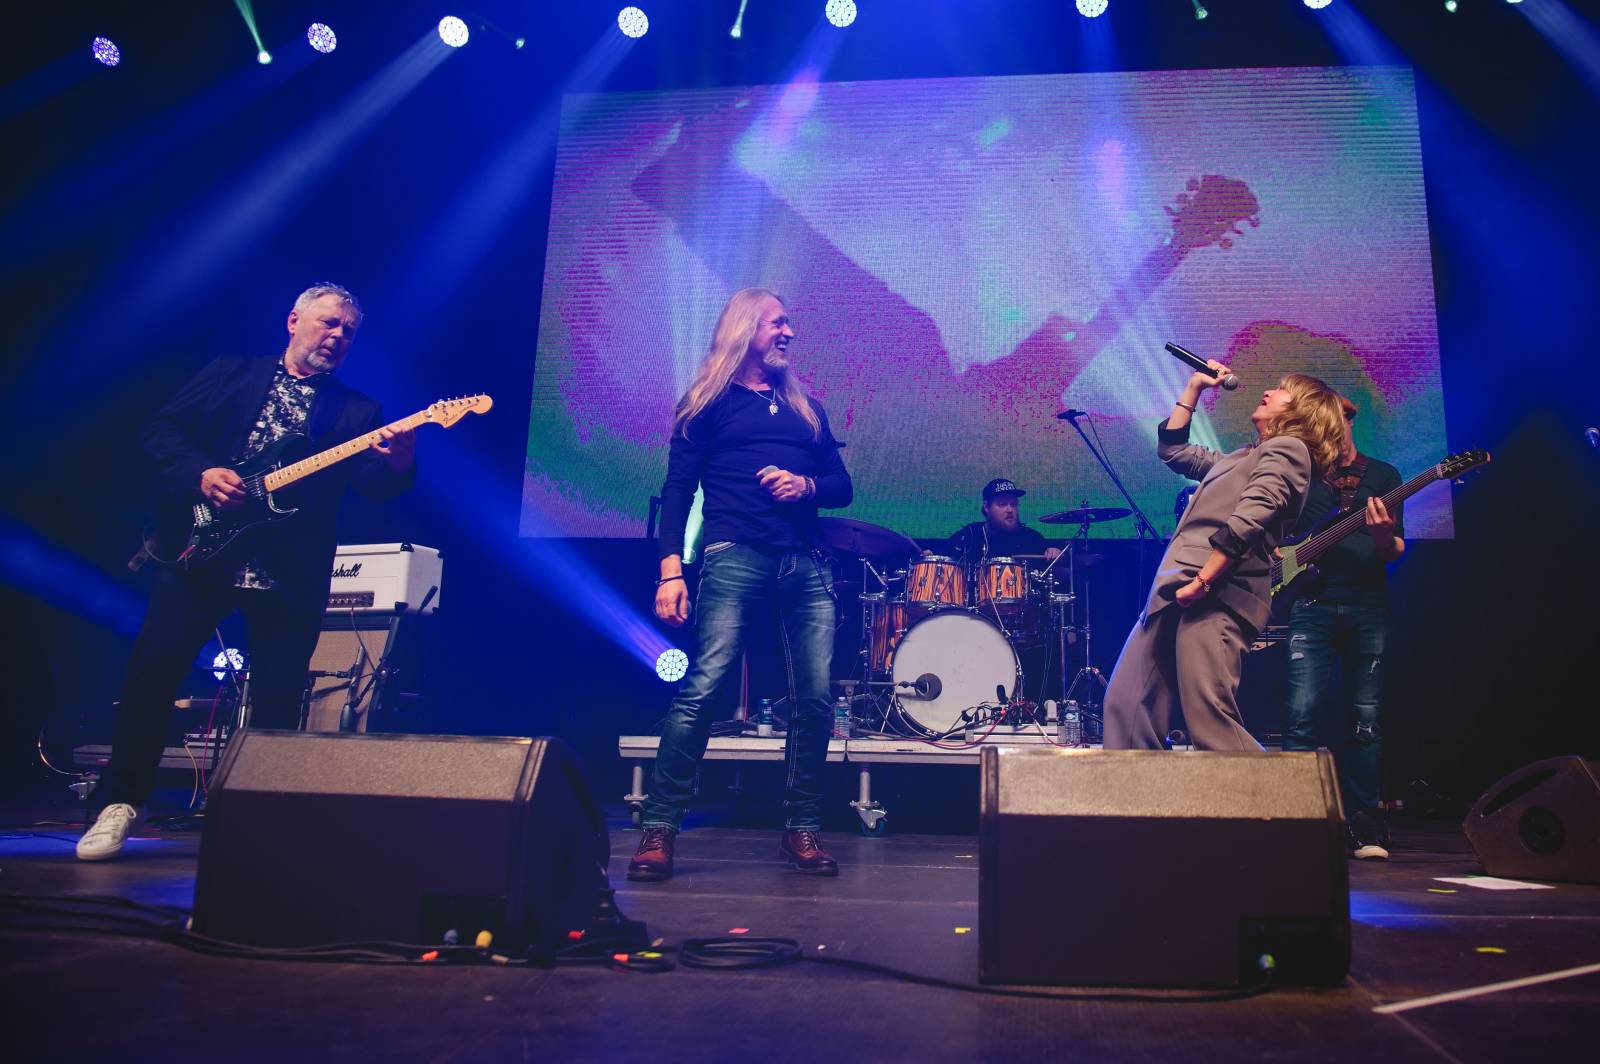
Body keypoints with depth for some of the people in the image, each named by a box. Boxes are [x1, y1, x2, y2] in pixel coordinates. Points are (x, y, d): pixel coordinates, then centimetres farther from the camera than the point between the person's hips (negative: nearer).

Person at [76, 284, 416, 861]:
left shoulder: (357, 411, 10)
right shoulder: (231, 372, 12)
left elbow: (377, 485, -5)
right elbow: (160, 430, 6)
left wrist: (398, 460, -28)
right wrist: (200, 473, -13)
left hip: (291, 575, 0)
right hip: (201, 550, 0)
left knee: (278, 702, 2)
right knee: (151, 672, -1)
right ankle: (120, 802, 16)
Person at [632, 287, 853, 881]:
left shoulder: (806, 408, 24)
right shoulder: (709, 403, 11)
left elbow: (842, 487, 22)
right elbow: (678, 490, 2)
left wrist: (807, 486, -2)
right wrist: (670, 569, -10)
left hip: (806, 566, 5)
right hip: (736, 560, -4)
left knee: (815, 698, -3)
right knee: (703, 690, -15)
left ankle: (801, 830, 10)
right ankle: (659, 830, -7)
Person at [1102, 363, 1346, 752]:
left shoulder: (1288, 448, 1)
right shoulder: (1243, 457, 29)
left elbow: (1246, 522, -15)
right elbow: (1172, 450, 39)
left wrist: (1201, 581, -21)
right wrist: (1194, 387, 35)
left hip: (1214, 598, -9)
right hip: (1177, 595, 9)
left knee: (1211, 722, -18)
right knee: (1127, 705, 2)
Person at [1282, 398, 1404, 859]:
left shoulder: (1382, 474, 10)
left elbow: (1397, 552, 3)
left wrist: (1385, 538, -20)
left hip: (1368, 608, 0)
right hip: (1313, 607, 0)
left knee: (1364, 718, 1)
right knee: (1302, 712, -9)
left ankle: (1363, 823, 9)